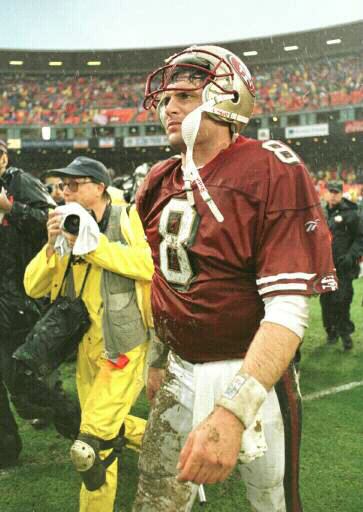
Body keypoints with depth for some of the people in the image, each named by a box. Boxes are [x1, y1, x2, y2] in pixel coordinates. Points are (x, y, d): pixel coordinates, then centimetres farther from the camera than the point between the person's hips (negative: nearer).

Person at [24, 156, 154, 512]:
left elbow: (147, 265, -26)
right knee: (106, 428, 21)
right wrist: (52, 244, -14)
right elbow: (33, 287, 2)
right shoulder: (69, 225, 7)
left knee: (89, 448, -8)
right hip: (87, 346, 7)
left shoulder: (125, 218, -9)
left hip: (125, 345, -7)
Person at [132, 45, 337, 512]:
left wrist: (231, 411, -34)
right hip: (180, 373, 6)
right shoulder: (159, 183, 3)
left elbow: (287, 310, -25)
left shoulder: (272, 171, -18)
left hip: (250, 375, -5)